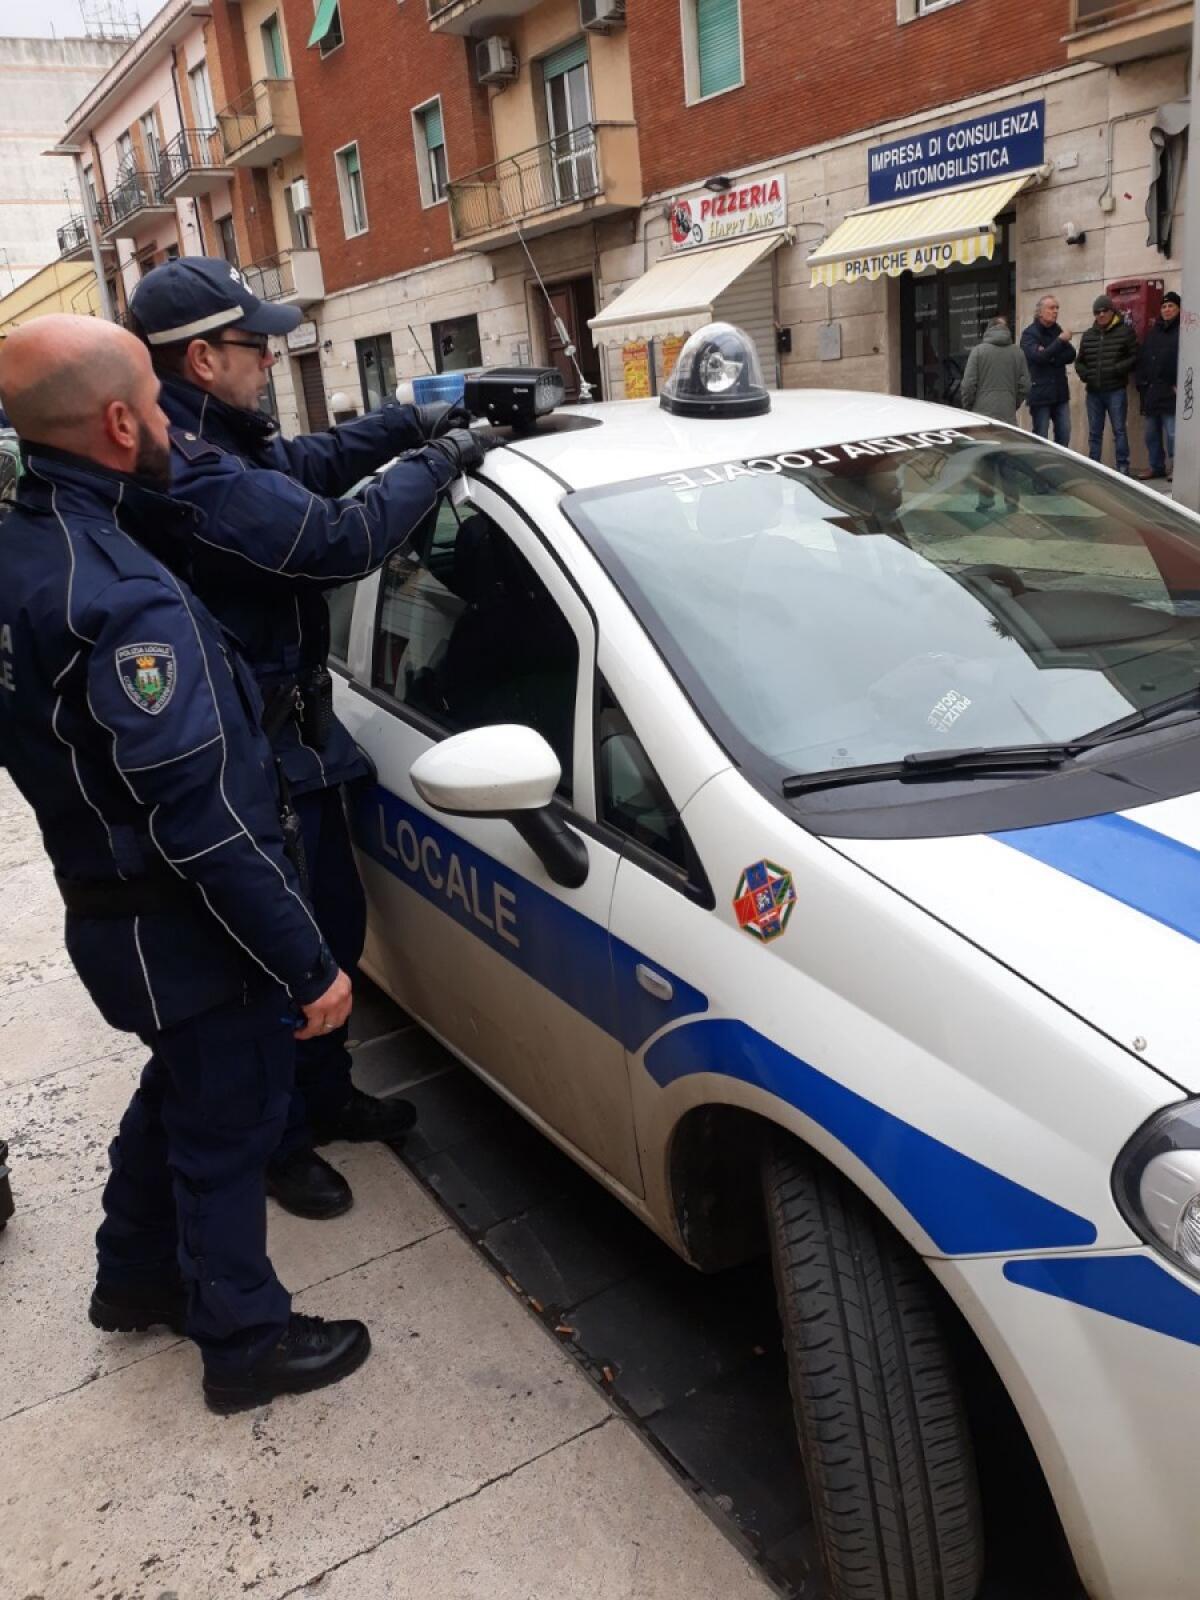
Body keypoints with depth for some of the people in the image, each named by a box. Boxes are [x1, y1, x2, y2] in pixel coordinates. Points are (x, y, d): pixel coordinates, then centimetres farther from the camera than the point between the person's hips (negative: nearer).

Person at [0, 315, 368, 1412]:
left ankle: (135, 1277, 48)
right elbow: (203, 819, -30)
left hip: (109, 902, 9)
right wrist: (308, 966, -22)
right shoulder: (119, 593, -29)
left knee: (178, 1091, 28)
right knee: (228, 1125, 10)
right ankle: (247, 1343, 31)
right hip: (183, 929, -9)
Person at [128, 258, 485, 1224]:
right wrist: (437, 462, -14)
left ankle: (326, 1096, 39)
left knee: (335, 928, 20)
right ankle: (279, 1144, 26)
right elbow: (339, 540, -28)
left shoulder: (215, 443, 8)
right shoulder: (196, 475, -26)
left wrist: (410, 422, 11)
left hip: (292, 736, 10)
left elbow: (309, 464, 23)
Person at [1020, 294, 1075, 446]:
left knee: (1064, 436, 6)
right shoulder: (1030, 334, -5)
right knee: (1041, 438, 0)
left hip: (1060, 392, 6)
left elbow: (1071, 355, 2)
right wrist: (1060, 341, -20)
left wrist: (1050, 357, -14)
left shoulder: (1058, 331, 12)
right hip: (1040, 394, -6)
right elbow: (1038, 356, -20)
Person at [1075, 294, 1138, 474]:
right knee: (1094, 432, 9)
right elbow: (1079, 361, 20)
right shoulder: (1088, 335, 13)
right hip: (1093, 391, 4)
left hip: (1116, 391, -4)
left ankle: (1122, 467, 2)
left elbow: (1134, 357, -4)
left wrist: (1117, 369, -16)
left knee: (1119, 430, -2)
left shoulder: (1125, 331, -1)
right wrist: (1084, 374, 1)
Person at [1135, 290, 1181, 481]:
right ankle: (1156, 467, 21)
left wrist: (1179, 385, -15)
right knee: (1151, 433, 11)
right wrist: (1140, 381, 7)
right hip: (1150, 393, 7)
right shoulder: (1154, 332, 18)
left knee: (1172, 434, -8)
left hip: (1170, 393, -7)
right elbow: (1141, 359, 18)